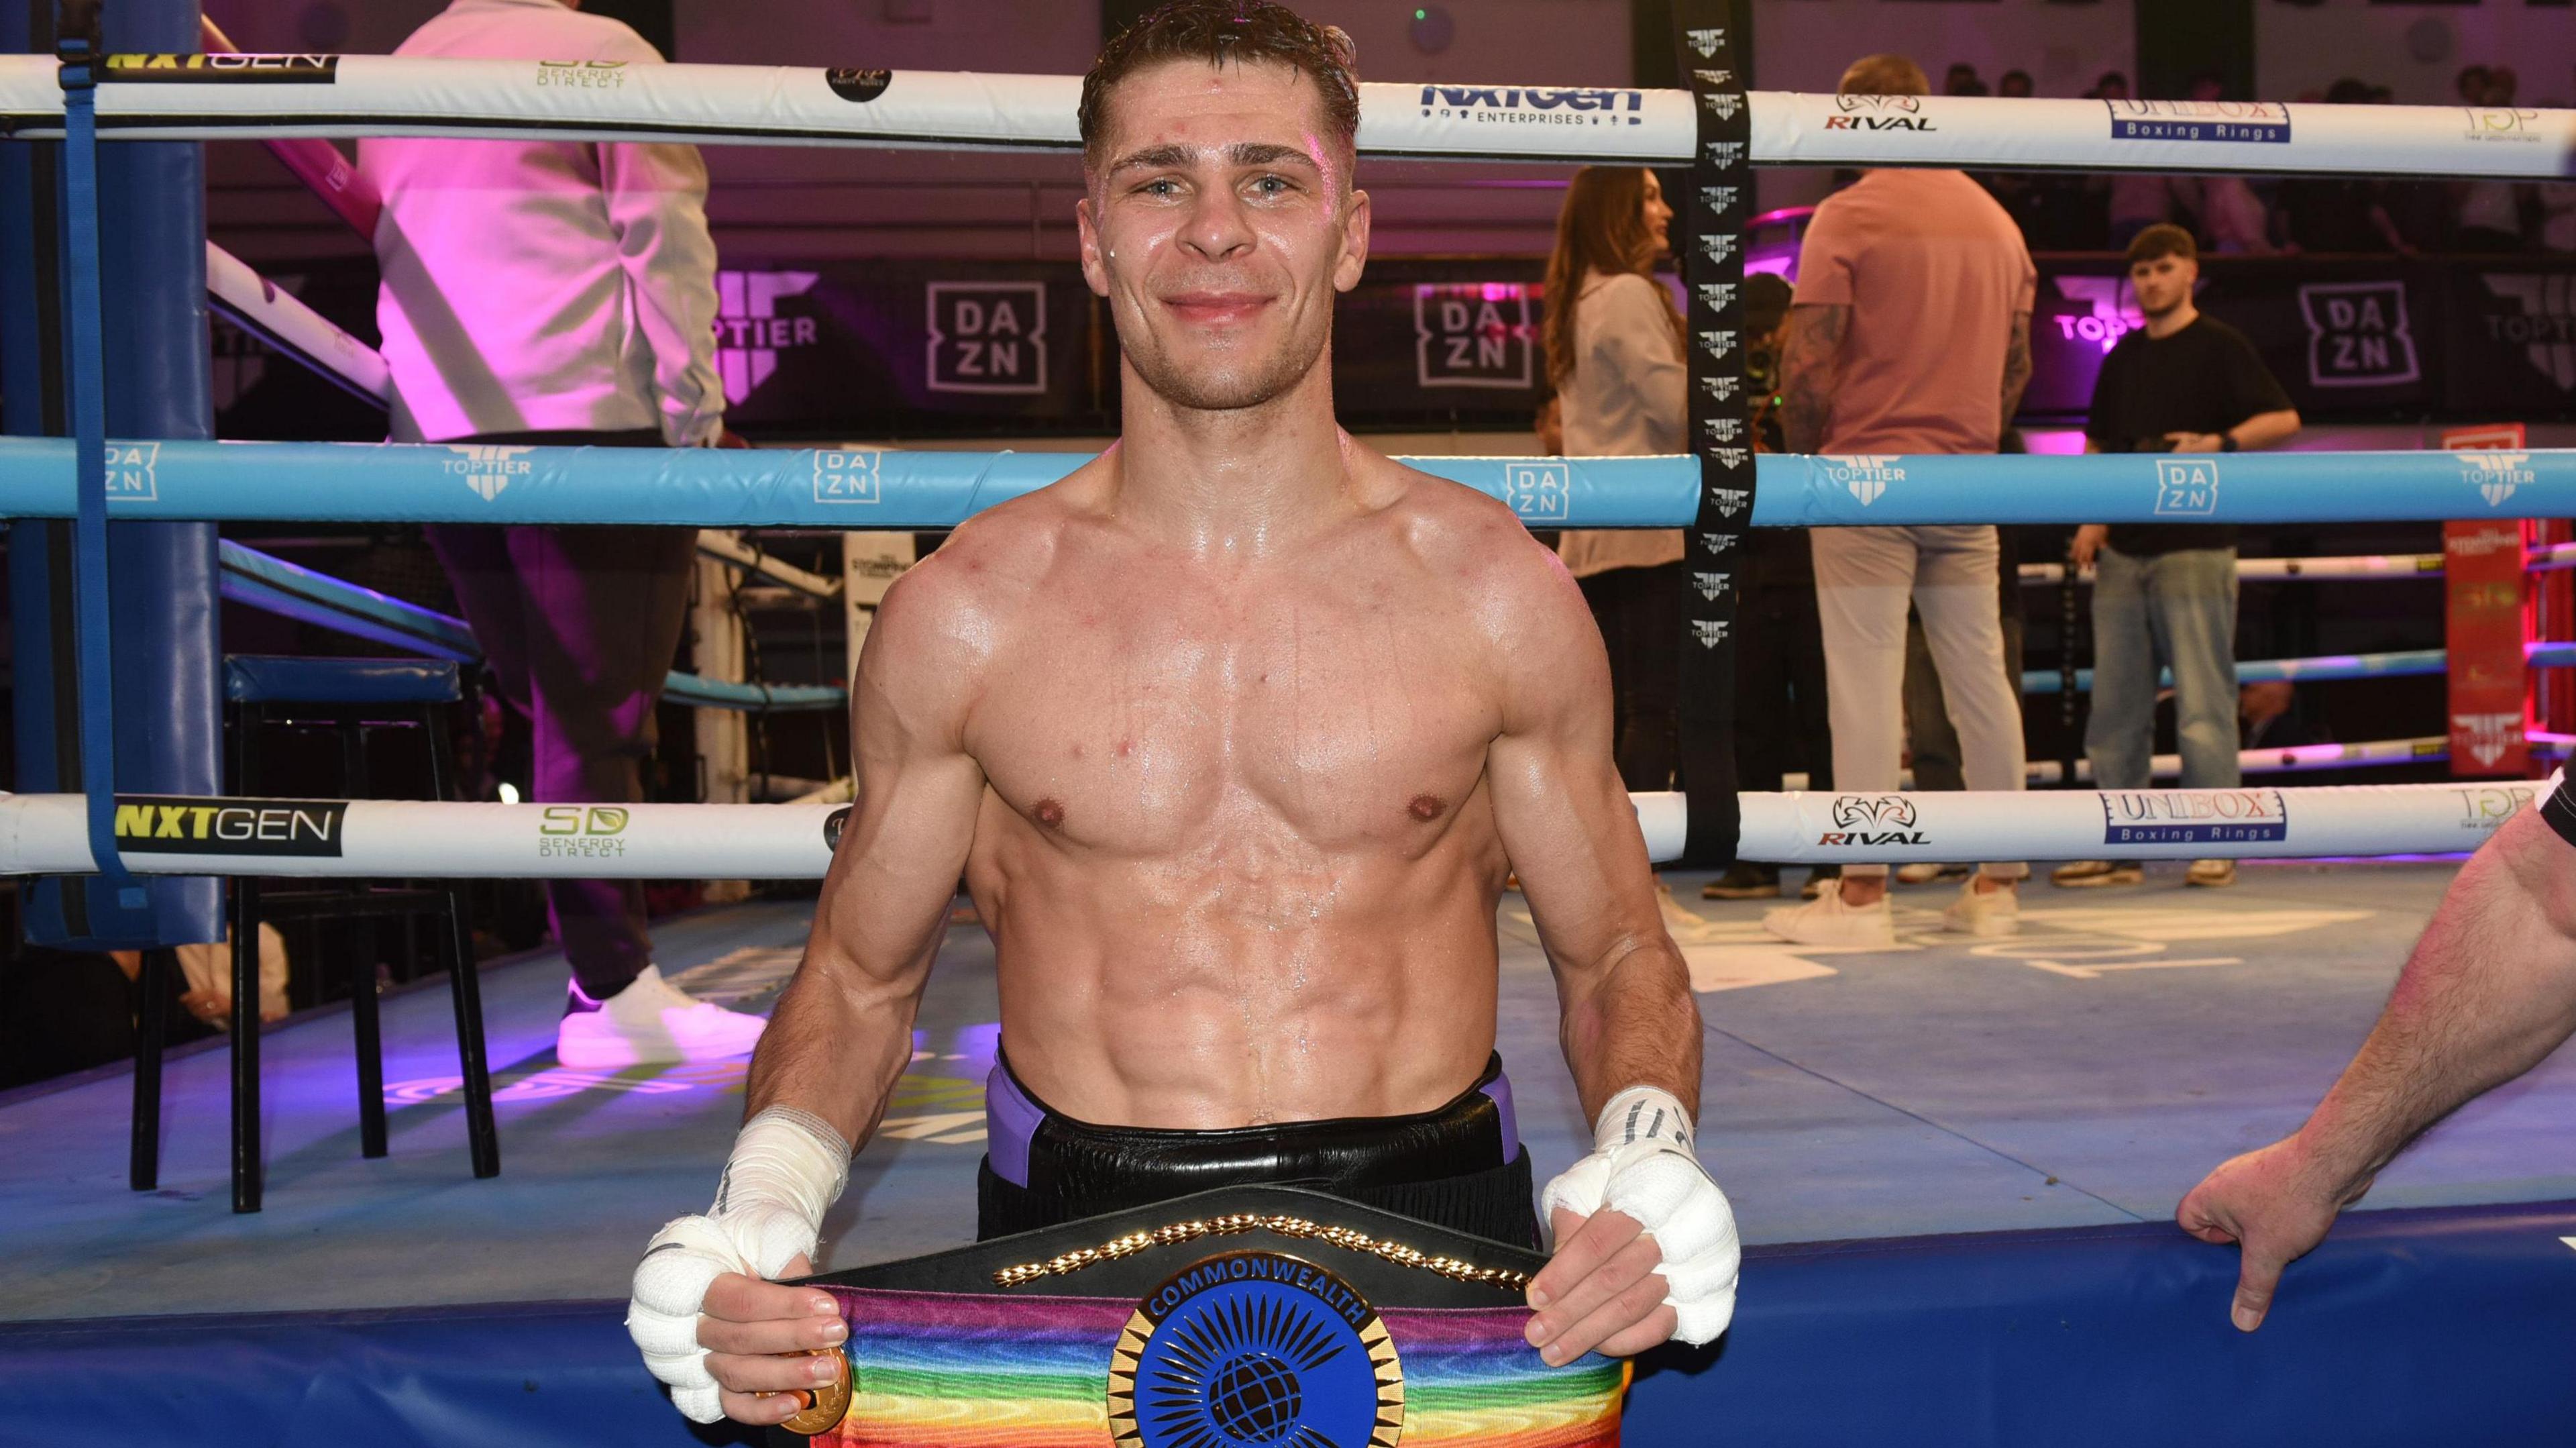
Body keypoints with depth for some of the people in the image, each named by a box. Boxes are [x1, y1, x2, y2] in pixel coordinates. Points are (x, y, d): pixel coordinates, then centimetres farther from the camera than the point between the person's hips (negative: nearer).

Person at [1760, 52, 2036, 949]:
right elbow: (2018, 363, 17)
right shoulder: (1998, 223, 14)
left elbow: (1808, 360, -12)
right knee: (1980, 675, 9)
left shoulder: (1848, 216, -7)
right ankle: (1996, 886, 14)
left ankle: (1862, 894, -3)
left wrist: (1806, 455, 1)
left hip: (1869, 470, -6)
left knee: (1866, 682, -4)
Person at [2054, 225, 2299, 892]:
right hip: (2124, 549, 6)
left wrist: (2217, 443, -23)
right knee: (2115, 705, 6)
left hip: (2194, 546, -6)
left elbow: (2284, 419, -7)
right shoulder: (2123, 356, 16)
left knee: (2202, 701, -6)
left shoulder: (2218, 345, 0)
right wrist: (2091, 518, 8)